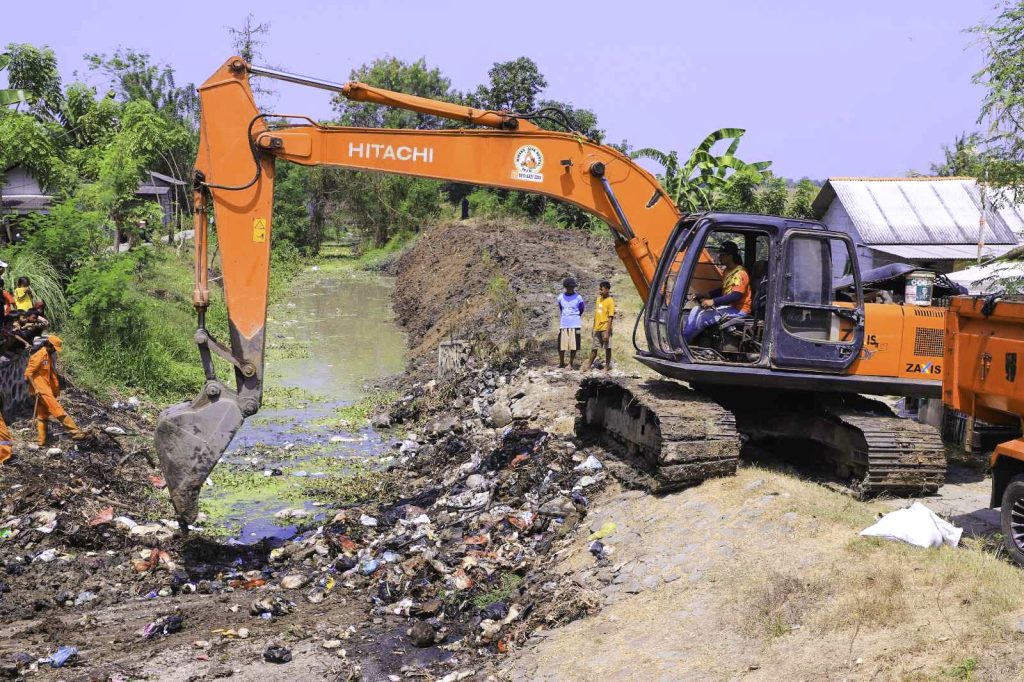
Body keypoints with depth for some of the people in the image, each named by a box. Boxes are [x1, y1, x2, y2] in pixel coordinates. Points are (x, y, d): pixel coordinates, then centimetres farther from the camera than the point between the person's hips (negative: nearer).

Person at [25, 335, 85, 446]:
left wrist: (56, 388, 18)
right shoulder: (39, 356, -15)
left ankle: (42, 440, 14)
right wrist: (36, 388, -24)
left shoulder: (49, 356, 12)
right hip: (41, 390, -10)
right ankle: (75, 431, -13)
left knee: (42, 416, 10)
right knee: (58, 411, -11)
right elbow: (28, 373, -17)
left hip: (46, 389, 10)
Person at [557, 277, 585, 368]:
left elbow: (581, 312, 9)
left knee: (574, 345, -1)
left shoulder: (578, 298, 0)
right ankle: (561, 363, 16)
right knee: (561, 346, 1)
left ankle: (572, 363, 12)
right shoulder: (561, 297, 7)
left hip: (574, 325, -2)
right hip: (563, 325, 2)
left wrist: (580, 323, 6)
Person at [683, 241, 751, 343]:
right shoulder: (727, 271, 13)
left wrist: (713, 301, -32)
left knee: (702, 317, -24)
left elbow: (736, 296, -28)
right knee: (696, 310, -6)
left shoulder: (740, 273, -18)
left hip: (738, 310, -10)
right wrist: (707, 296, 8)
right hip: (727, 306, 10)